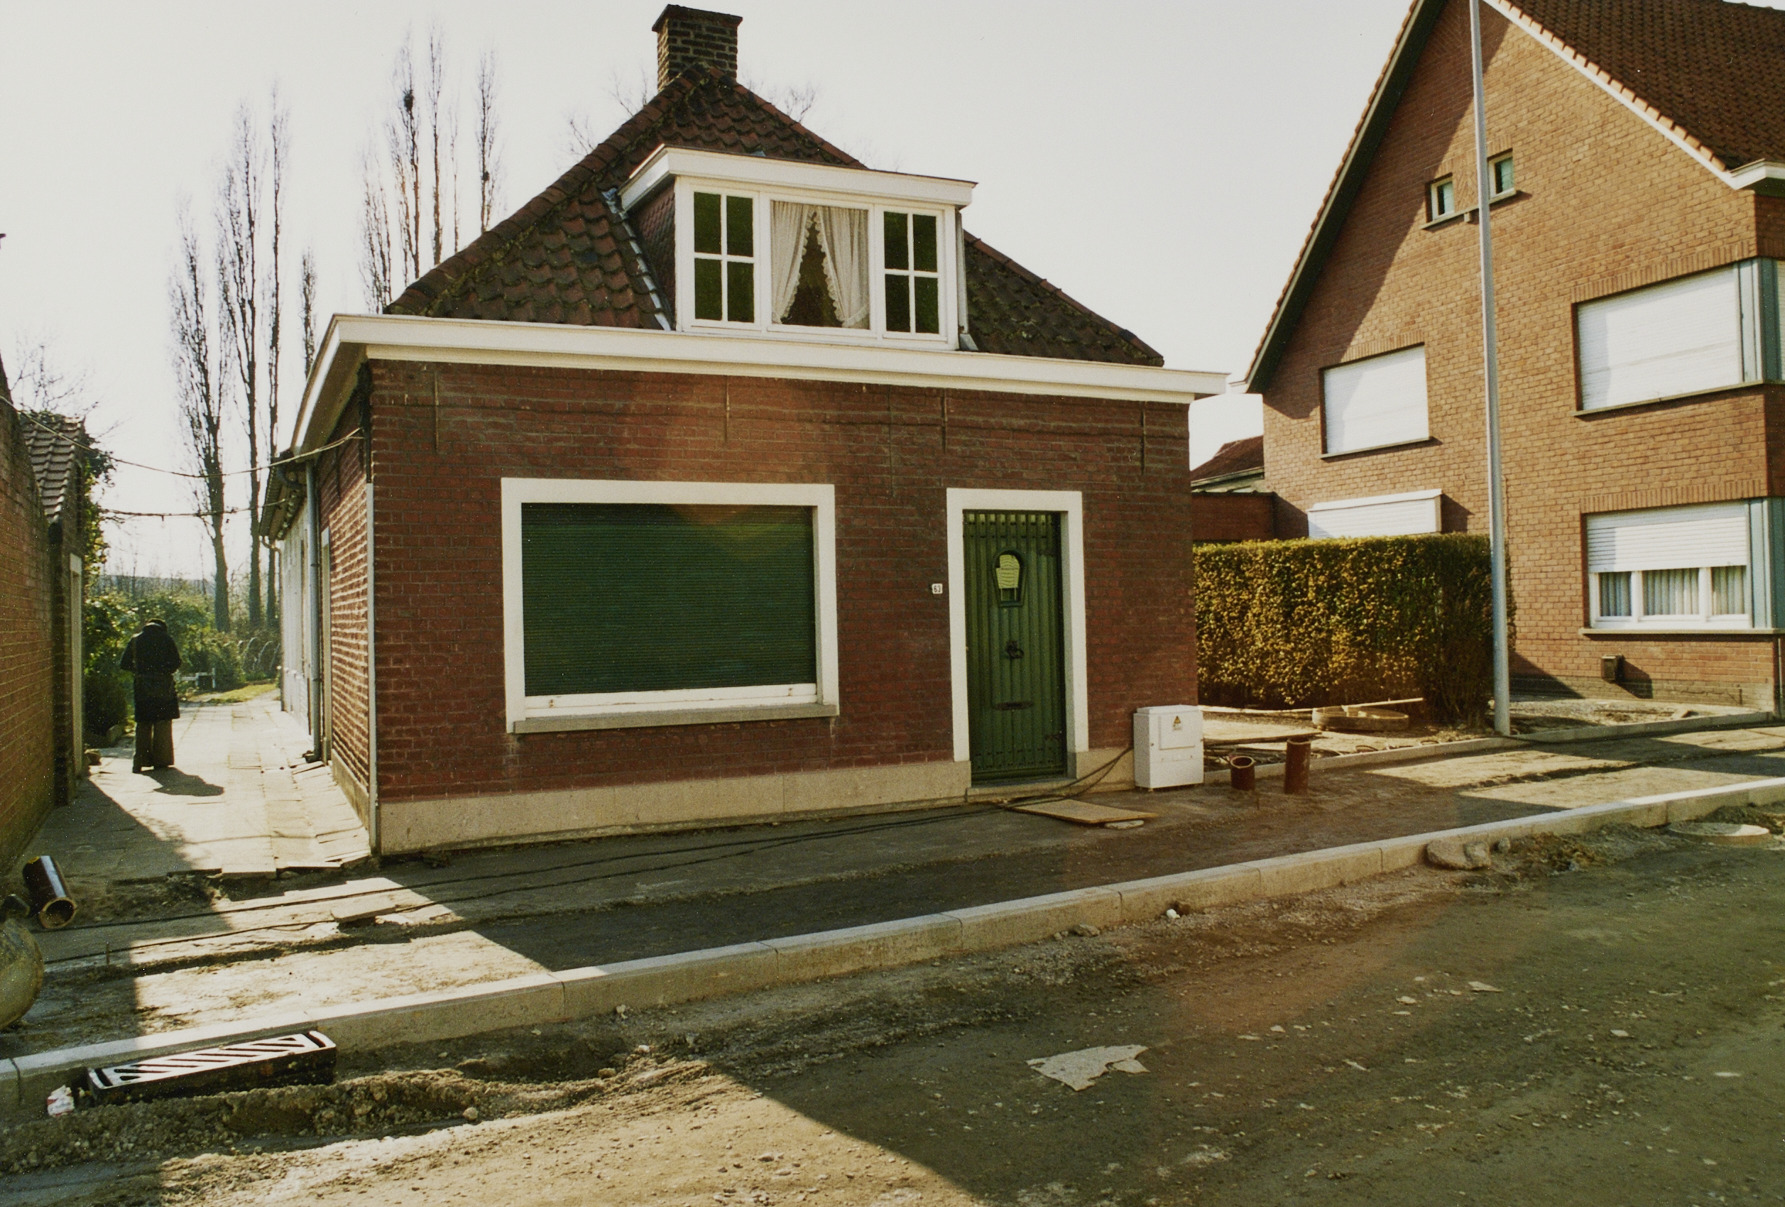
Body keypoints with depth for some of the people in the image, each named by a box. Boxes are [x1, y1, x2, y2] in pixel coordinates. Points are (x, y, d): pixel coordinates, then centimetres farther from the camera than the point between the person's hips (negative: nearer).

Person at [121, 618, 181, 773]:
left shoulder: (135, 640, 7)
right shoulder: (166, 639, 0)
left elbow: (125, 664, 3)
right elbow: (176, 662, -6)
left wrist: (139, 671, 18)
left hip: (142, 687, 2)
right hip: (163, 687, -2)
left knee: (142, 725, 8)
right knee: (162, 723, 5)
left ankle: (140, 760, 2)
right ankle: (160, 760, 4)